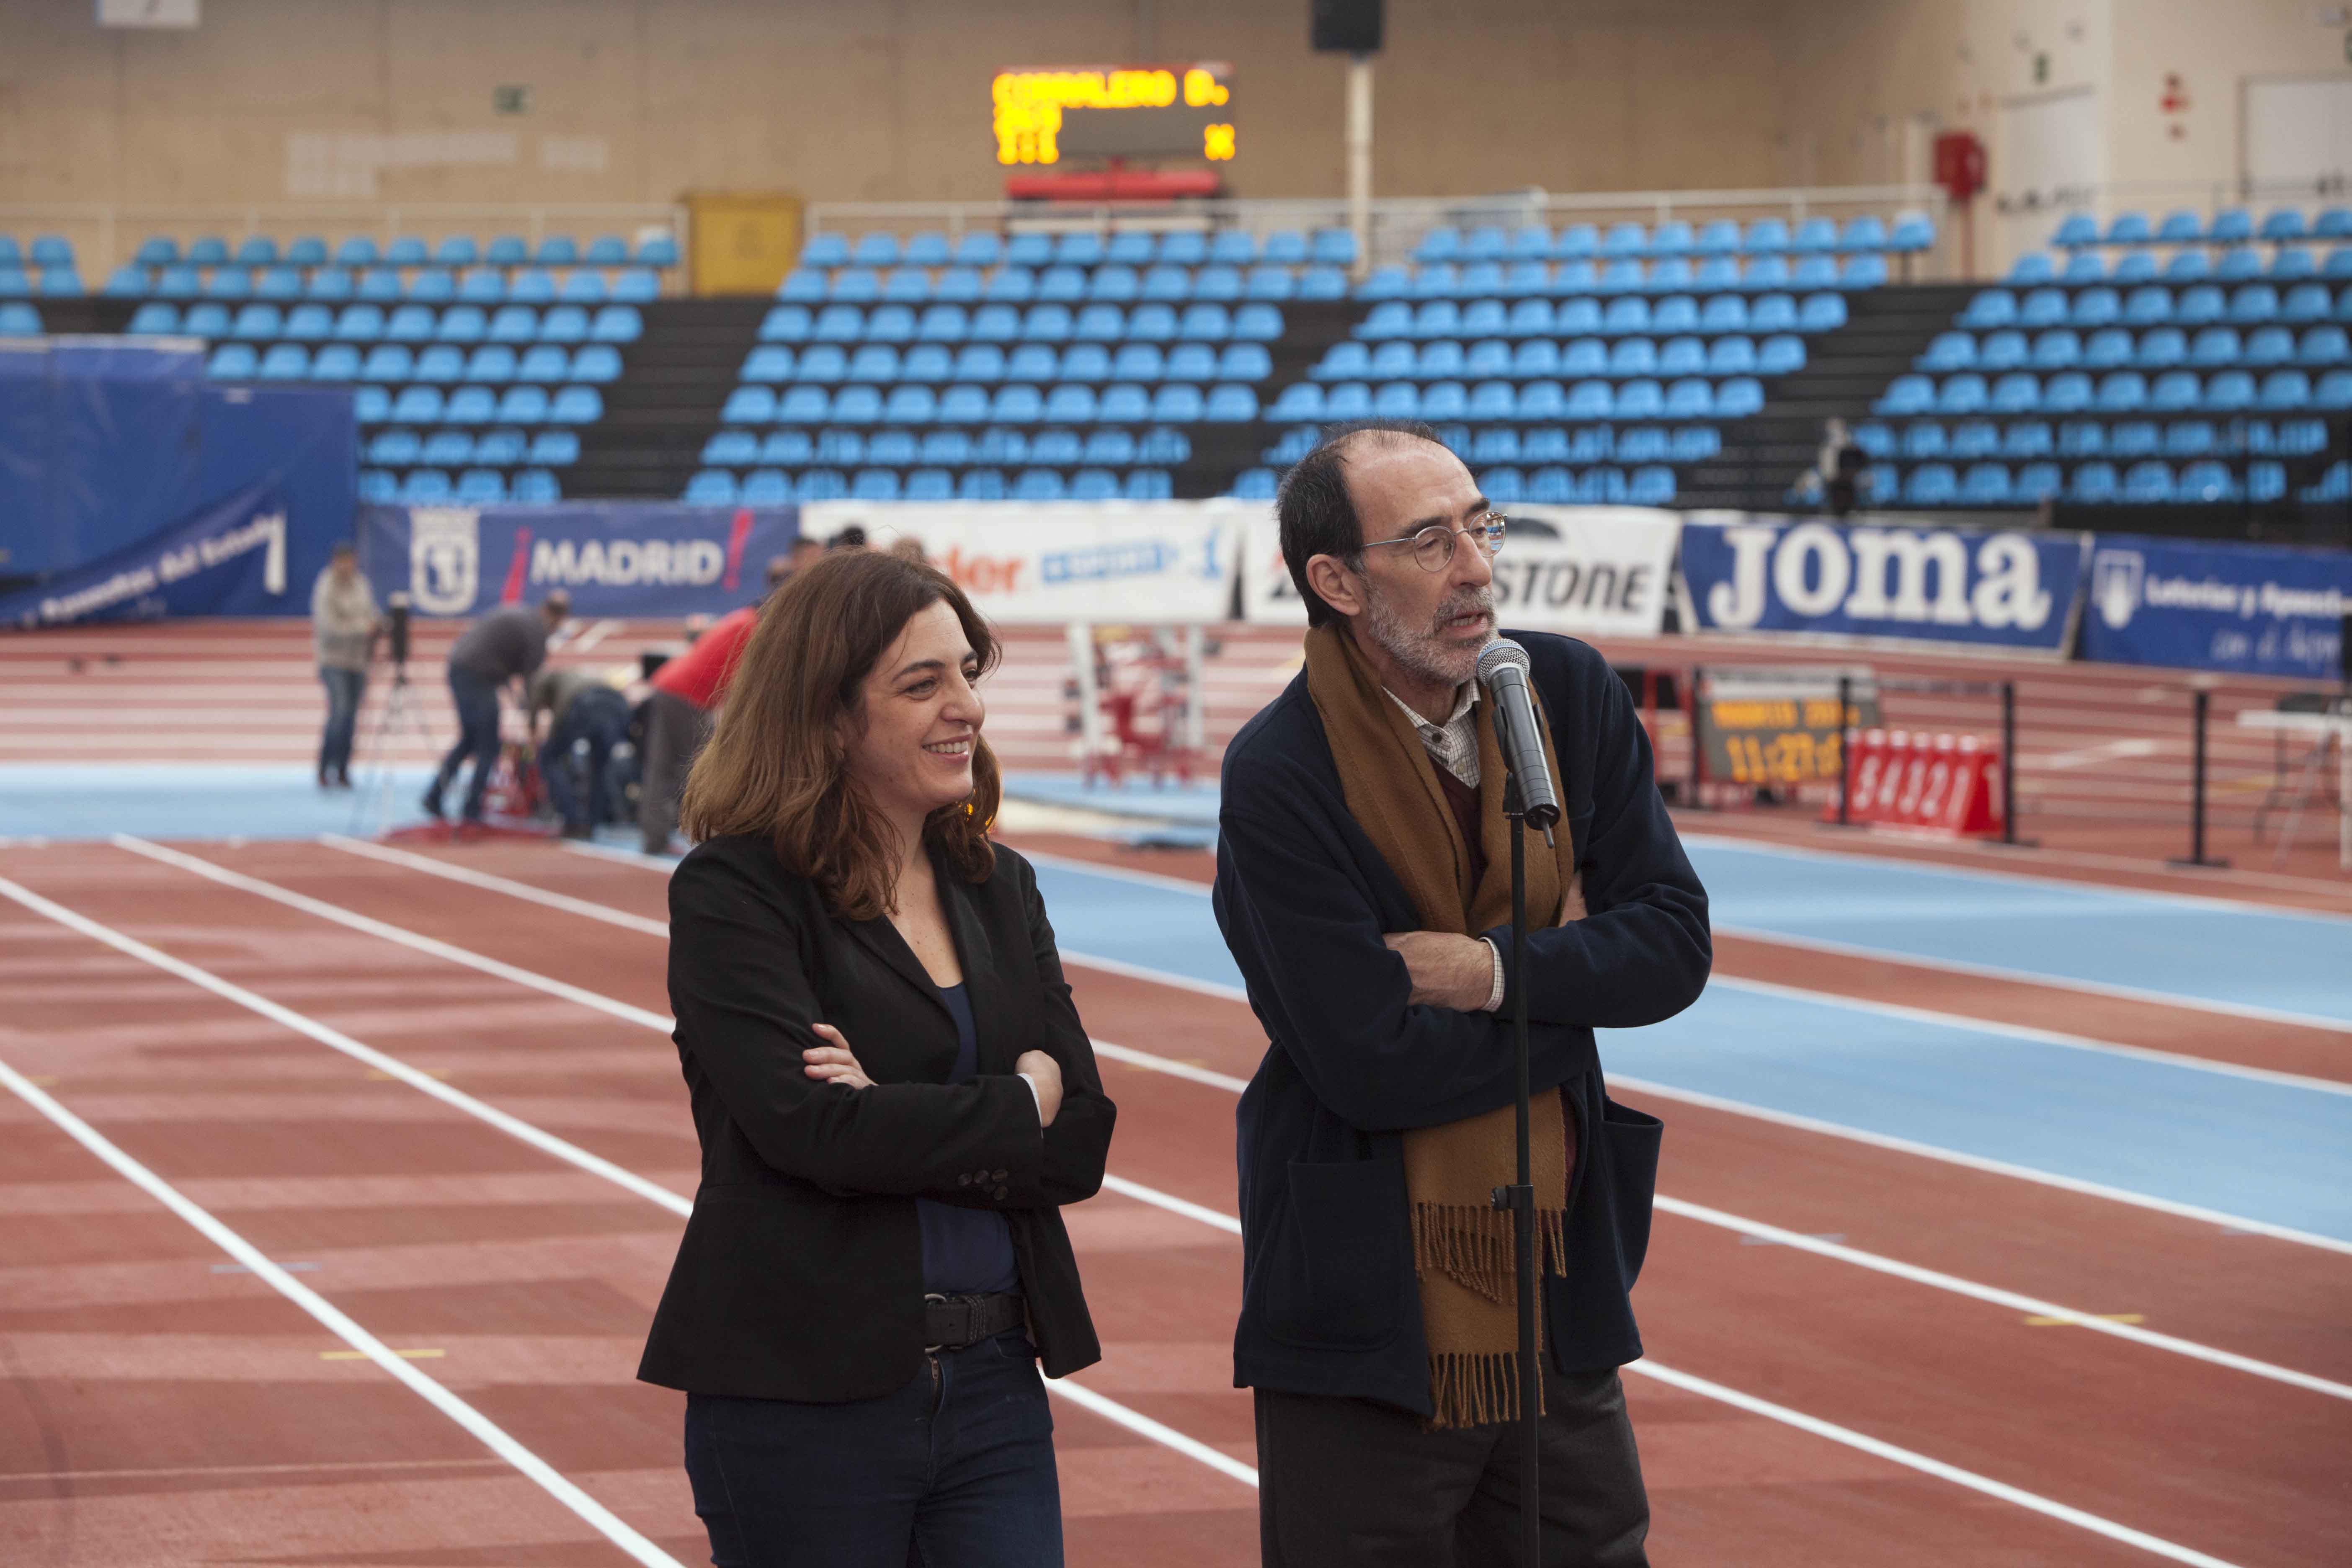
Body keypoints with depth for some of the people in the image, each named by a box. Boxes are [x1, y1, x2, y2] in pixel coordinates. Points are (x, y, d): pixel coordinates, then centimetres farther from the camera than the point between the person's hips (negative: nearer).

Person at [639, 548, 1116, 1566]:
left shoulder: (997, 887, 12)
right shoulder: (732, 891, -6)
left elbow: (1079, 1143, 3)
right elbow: (809, 1126, -19)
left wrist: (902, 1128, -13)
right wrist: (1014, 1108, -7)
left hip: (994, 1385, 5)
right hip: (804, 1398, -5)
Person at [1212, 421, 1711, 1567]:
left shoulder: (1570, 693, 3)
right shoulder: (1278, 775, -15)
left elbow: (1675, 944, 1)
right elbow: (1372, 1065, -19)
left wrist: (1497, 973, -14)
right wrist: (1574, 981, -7)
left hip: (1561, 1299, 5)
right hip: (1370, 1329, -5)